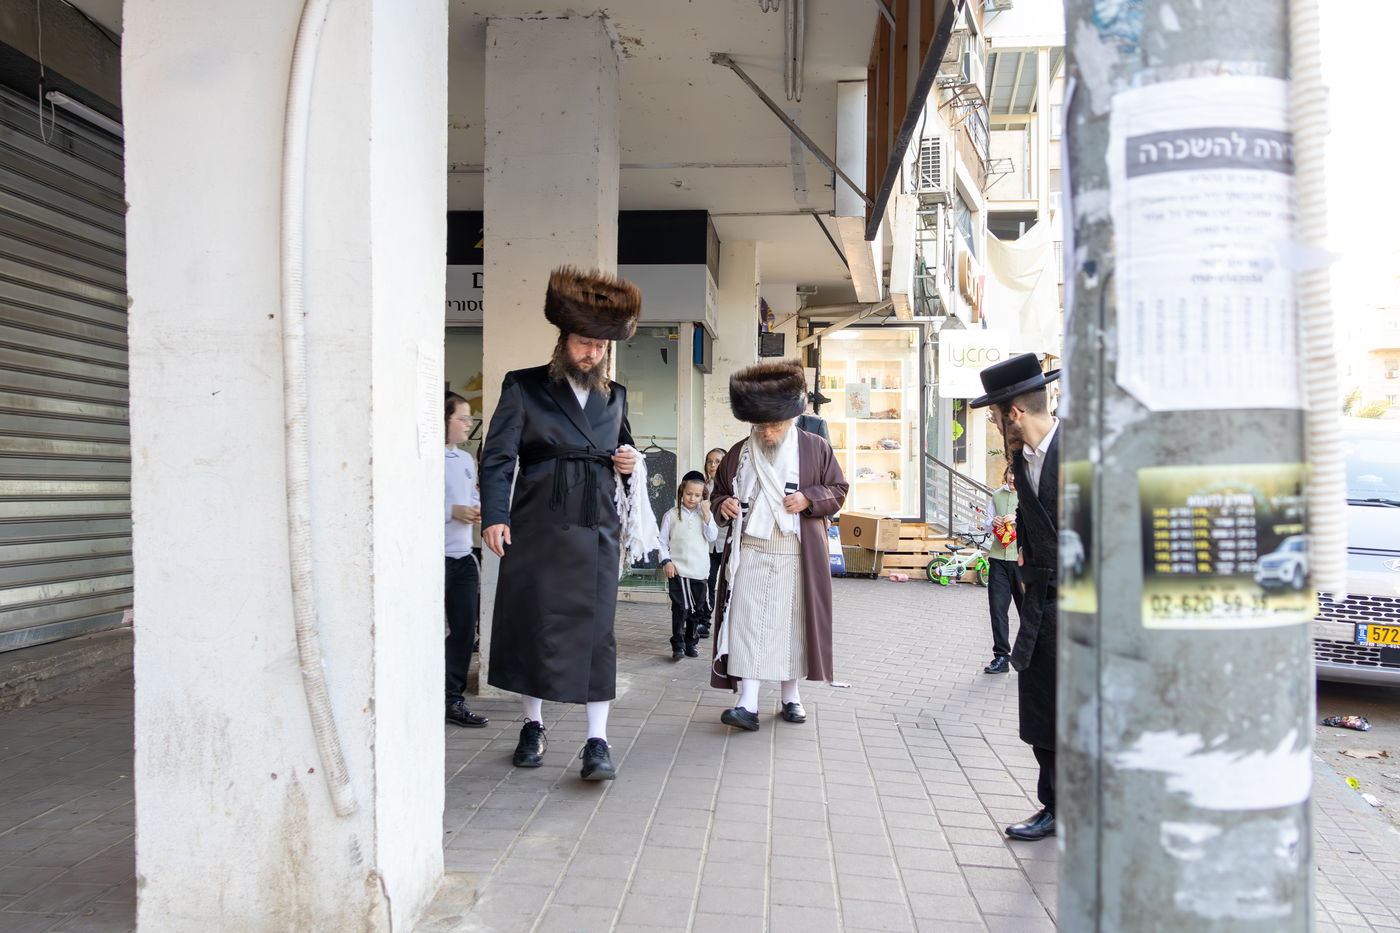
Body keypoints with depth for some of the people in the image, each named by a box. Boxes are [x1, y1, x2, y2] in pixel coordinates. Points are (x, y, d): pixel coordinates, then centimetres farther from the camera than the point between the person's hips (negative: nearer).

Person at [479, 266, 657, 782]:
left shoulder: (615, 396, 15)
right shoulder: (523, 387, 3)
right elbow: (497, 456, -2)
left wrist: (629, 462, 4)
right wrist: (494, 516, -13)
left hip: (597, 529, 2)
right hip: (537, 527, -2)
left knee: (596, 629, -3)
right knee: (531, 623, 6)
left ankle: (597, 742, 1)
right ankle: (532, 727, 23)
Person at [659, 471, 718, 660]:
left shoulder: (705, 515, 7)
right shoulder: (672, 515, 1)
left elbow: (712, 536, -6)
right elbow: (662, 541, 4)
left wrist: (706, 513, -12)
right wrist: (666, 561, -7)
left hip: (699, 571, 3)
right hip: (677, 570, -3)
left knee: (696, 609, 10)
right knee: (680, 608, -7)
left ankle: (690, 642, 24)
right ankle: (678, 645, 0)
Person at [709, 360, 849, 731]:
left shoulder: (815, 449, 1)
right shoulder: (738, 454, 7)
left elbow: (838, 490, 5)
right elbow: (718, 493, 18)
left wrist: (808, 498, -13)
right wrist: (723, 505, -5)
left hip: (796, 555, -1)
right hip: (750, 552, 1)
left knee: (793, 623, 6)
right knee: (748, 623, -7)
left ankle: (791, 696, 21)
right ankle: (748, 703, -8)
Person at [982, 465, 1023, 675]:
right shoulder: (997, 495, 14)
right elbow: (987, 525, 19)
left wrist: (1019, 520, -20)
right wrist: (992, 523, -3)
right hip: (998, 557, 4)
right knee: (997, 607, 1)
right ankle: (1001, 656, 8)